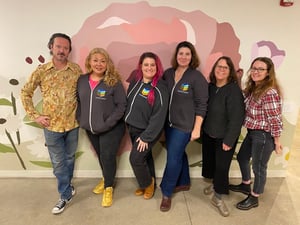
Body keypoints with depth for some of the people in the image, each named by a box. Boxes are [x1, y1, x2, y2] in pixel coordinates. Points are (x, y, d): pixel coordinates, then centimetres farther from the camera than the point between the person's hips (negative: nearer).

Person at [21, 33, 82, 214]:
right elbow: (25, 93, 3)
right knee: (58, 162, 9)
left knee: (69, 158, 18)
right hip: (51, 126, -1)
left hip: (72, 124, 1)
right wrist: (34, 115, -3)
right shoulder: (41, 71, -5)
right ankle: (66, 194, 27)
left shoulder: (76, 69, -3)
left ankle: (66, 187, 42)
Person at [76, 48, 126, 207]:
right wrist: (80, 119, -1)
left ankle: (108, 187, 26)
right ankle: (106, 179, 47)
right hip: (90, 129, 5)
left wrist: (107, 123, -20)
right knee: (100, 156, 21)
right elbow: (78, 101, 10)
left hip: (111, 129, -5)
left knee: (108, 157, 2)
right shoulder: (82, 80, 0)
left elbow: (122, 105, -15)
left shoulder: (114, 82, -14)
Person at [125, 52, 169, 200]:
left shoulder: (160, 89, -19)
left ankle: (148, 183, 24)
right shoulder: (135, 83, 1)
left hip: (148, 132, -6)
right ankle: (146, 184, 40)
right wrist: (129, 125, 9)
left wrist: (146, 137, -18)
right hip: (132, 128, 6)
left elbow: (159, 116, -20)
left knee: (135, 158, -5)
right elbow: (128, 104, 11)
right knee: (145, 156, 19)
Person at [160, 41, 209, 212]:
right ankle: (184, 183, 41)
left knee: (173, 158, 0)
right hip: (169, 123, 6)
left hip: (184, 125, -5)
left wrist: (197, 129, -14)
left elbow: (201, 105, -12)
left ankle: (166, 193, 19)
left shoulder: (197, 77, -11)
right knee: (179, 154, 19)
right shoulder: (168, 73, 4)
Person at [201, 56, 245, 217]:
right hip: (208, 133, 6)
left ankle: (217, 197, 25)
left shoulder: (234, 90, -18)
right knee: (210, 161, 19)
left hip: (224, 136, -5)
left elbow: (237, 118, -20)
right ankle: (215, 184, 46)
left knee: (222, 166, 4)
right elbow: (203, 109, 5)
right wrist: (201, 128, 5)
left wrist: (229, 140, -19)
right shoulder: (210, 87, -1)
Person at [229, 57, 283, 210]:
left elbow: (275, 120, -20)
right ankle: (245, 185, 49)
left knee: (258, 167, 9)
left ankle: (254, 198, 31)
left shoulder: (270, 93, -24)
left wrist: (277, 142, -14)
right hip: (252, 132, 9)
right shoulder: (252, 88, 4)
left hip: (263, 135, -9)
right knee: (242, 157, 24)